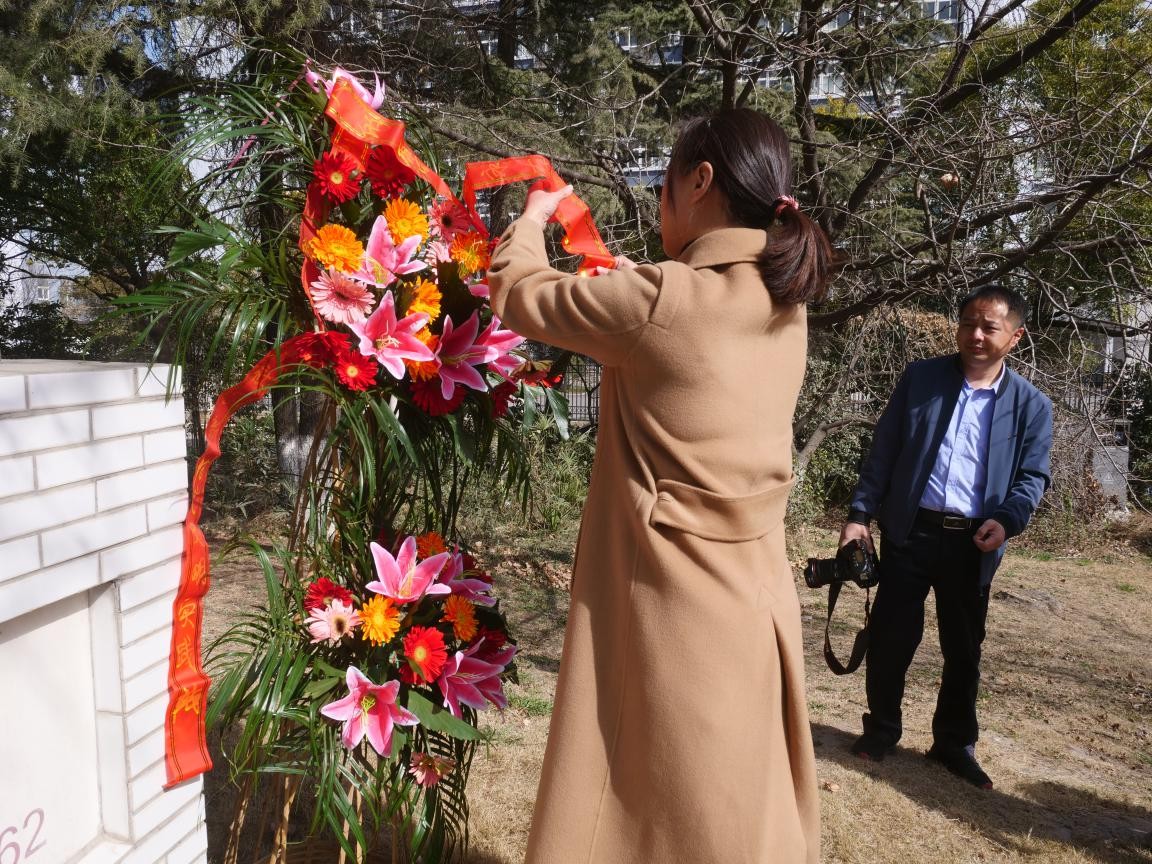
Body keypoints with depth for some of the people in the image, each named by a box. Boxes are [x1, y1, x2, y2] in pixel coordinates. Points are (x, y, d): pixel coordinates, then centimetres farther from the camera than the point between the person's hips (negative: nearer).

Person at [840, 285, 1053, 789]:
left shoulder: (1032, 405, 3)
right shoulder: (920, 378, 1)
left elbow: (1033, 475, 5)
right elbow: (883, 450, 1)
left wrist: (1007, 520, -14)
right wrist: (860, 512, -5)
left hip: (972, 544, 1)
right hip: (910, 532, -1)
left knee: (964, 648, 12)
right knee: (890, 636, 6)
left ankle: (954, 743, 31)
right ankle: (880, 730, 27)